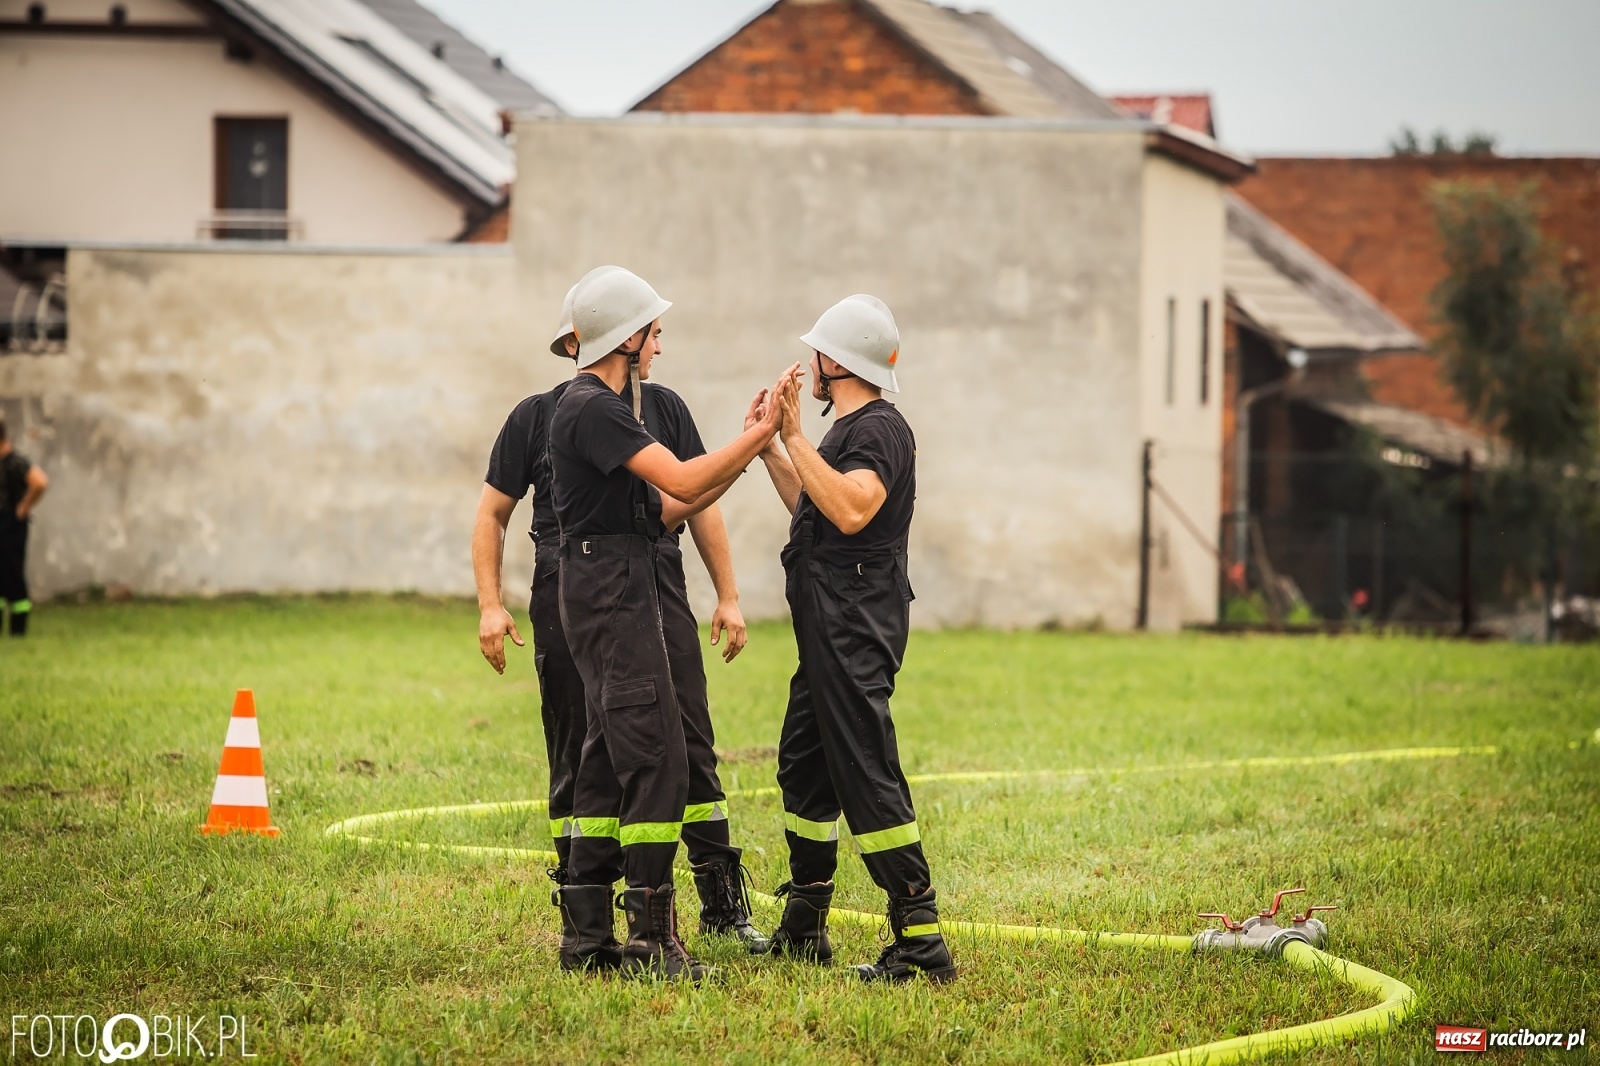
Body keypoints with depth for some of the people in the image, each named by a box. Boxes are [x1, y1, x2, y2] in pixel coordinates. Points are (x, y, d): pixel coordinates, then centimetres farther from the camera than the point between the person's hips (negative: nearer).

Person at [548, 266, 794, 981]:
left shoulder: (607, 405, 20)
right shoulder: (593, 408, -14)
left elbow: (664, 510, 16)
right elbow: (681, 483, -22)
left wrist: (747, 445, 9)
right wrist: (757, 438, -14)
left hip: (623, 594, 11)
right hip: (612, 593, -11)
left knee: (611, 758, 11)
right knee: (655, 757, -12)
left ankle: (588, 931, 12)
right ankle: (651, 940, -14)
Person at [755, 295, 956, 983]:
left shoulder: (880, 430, -14)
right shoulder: (849, 428, 19)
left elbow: (850, 509, -30)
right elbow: (811, 507, 29)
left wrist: (796, 438, -25)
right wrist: (769, 445, 25)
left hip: (856, 622, -11)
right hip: (829, 623, 11)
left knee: (867, 773, -14)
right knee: (804, 765, 19)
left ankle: (920, 940, -17)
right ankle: (803, 929, 30)